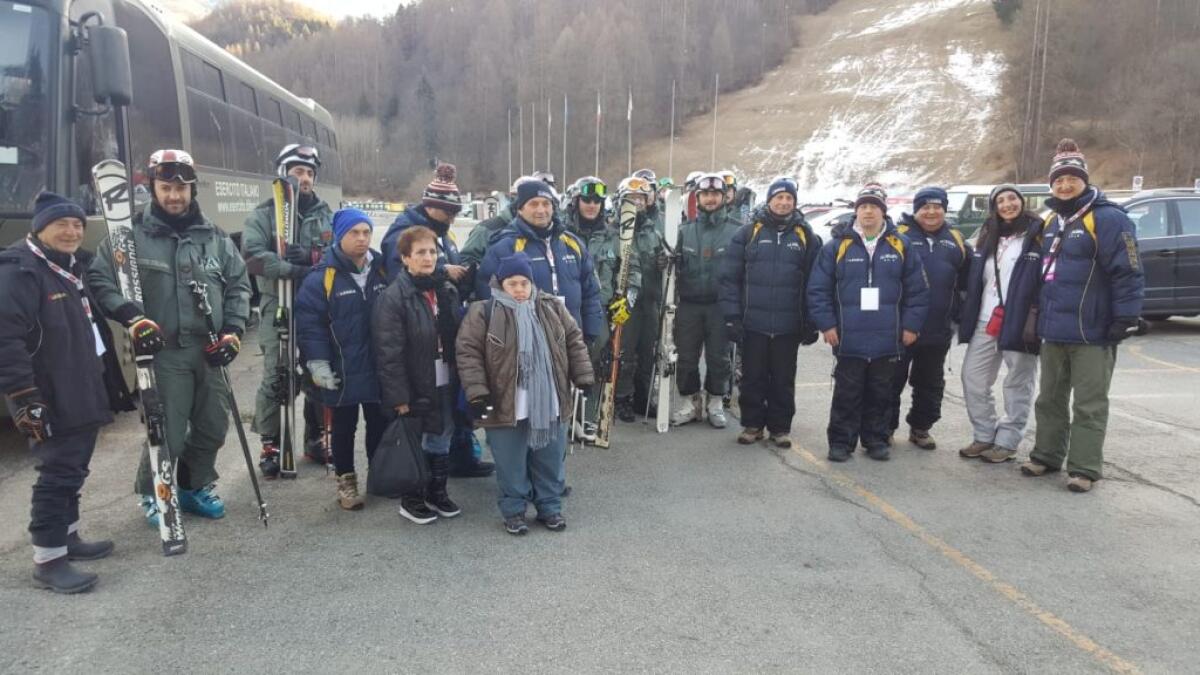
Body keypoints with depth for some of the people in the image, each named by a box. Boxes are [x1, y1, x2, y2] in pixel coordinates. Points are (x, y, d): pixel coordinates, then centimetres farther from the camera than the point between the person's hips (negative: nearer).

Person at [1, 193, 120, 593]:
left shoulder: (71, 269, 15)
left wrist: (111, 377, 24)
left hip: (82, 398, 10)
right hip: (50, 405, -10)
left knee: (73, 470, 19)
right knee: (58, 473, -5)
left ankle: (67, 537, 33)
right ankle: (48, 562, 4)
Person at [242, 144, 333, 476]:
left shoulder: (326, 215, 11)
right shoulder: (264, 215, 2)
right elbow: (253, 256, -14)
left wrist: (310, 256, -20)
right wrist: (295, 270, -24)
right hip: (278, 310, -3)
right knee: (275, 379, -1)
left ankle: (314, 440, 26)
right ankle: (270, 446, 13)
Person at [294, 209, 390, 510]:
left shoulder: (384, 270, 3)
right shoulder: (322, 276, -11)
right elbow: (309, 322, -12)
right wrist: (318, 363, -16)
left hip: (380, 368, 4)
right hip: (342, 370, -3)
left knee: (380, 423, 15)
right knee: (344, 427, 11)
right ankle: (346, 480, 26)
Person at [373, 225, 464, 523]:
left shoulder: (447, 289, 6)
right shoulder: (394, 297, -16)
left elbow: (458, 337, 13)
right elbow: (389, 353, -18)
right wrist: (398, 397, -19)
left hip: (445, 383, 6)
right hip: (416, 387, -6)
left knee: (442, 438, 17)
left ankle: (437, 492, 34)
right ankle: (411, 499, 25)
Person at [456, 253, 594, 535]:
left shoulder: (552, 308, 4)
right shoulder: (483, 312, -7)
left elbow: (575, 342, 9)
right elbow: (468, 352, -9)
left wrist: (583, 378, 4)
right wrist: (477, 392, -16)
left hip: (549, 405, 3)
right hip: (505, 407, -3)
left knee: (550, 461, 14)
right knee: (511, 465, 8)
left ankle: (550, 507, 30)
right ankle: (514, 510, 25)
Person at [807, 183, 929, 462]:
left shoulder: (901, 246, 3)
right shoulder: (838, 245, -2)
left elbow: (917, 290, 5)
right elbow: (818, 289, -2)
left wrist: (911, 325, 0)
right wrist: (826, 324, -7)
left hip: (887, 340, 2)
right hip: (849, 339, -2)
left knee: (879, 394, 13)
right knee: (847, 394, 5)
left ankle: (876, 440, 26)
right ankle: (841, 442, 15)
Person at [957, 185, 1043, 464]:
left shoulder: (1038, 233, -4)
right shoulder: (988, 237, 15)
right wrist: (967, 318, 11)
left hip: (1020, 323, -6)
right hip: (986, 322, 6)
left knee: (1018, 384, 4)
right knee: (973, 378, 8)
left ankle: (1006, 442, 13)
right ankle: (984, 436, 19)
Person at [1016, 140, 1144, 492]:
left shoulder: (1107, 218, -11)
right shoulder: (1051, 223, 14)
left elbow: (1128, 273, -16)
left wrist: (1125, 319, -19)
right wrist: (1039, 316, 21)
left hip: (1092, 333, -8)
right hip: (1054, 331, 8)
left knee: (1088, 405, 0)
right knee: (1050, 399, 16)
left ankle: (1084, 468, 7)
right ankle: (1046, 455, 28)